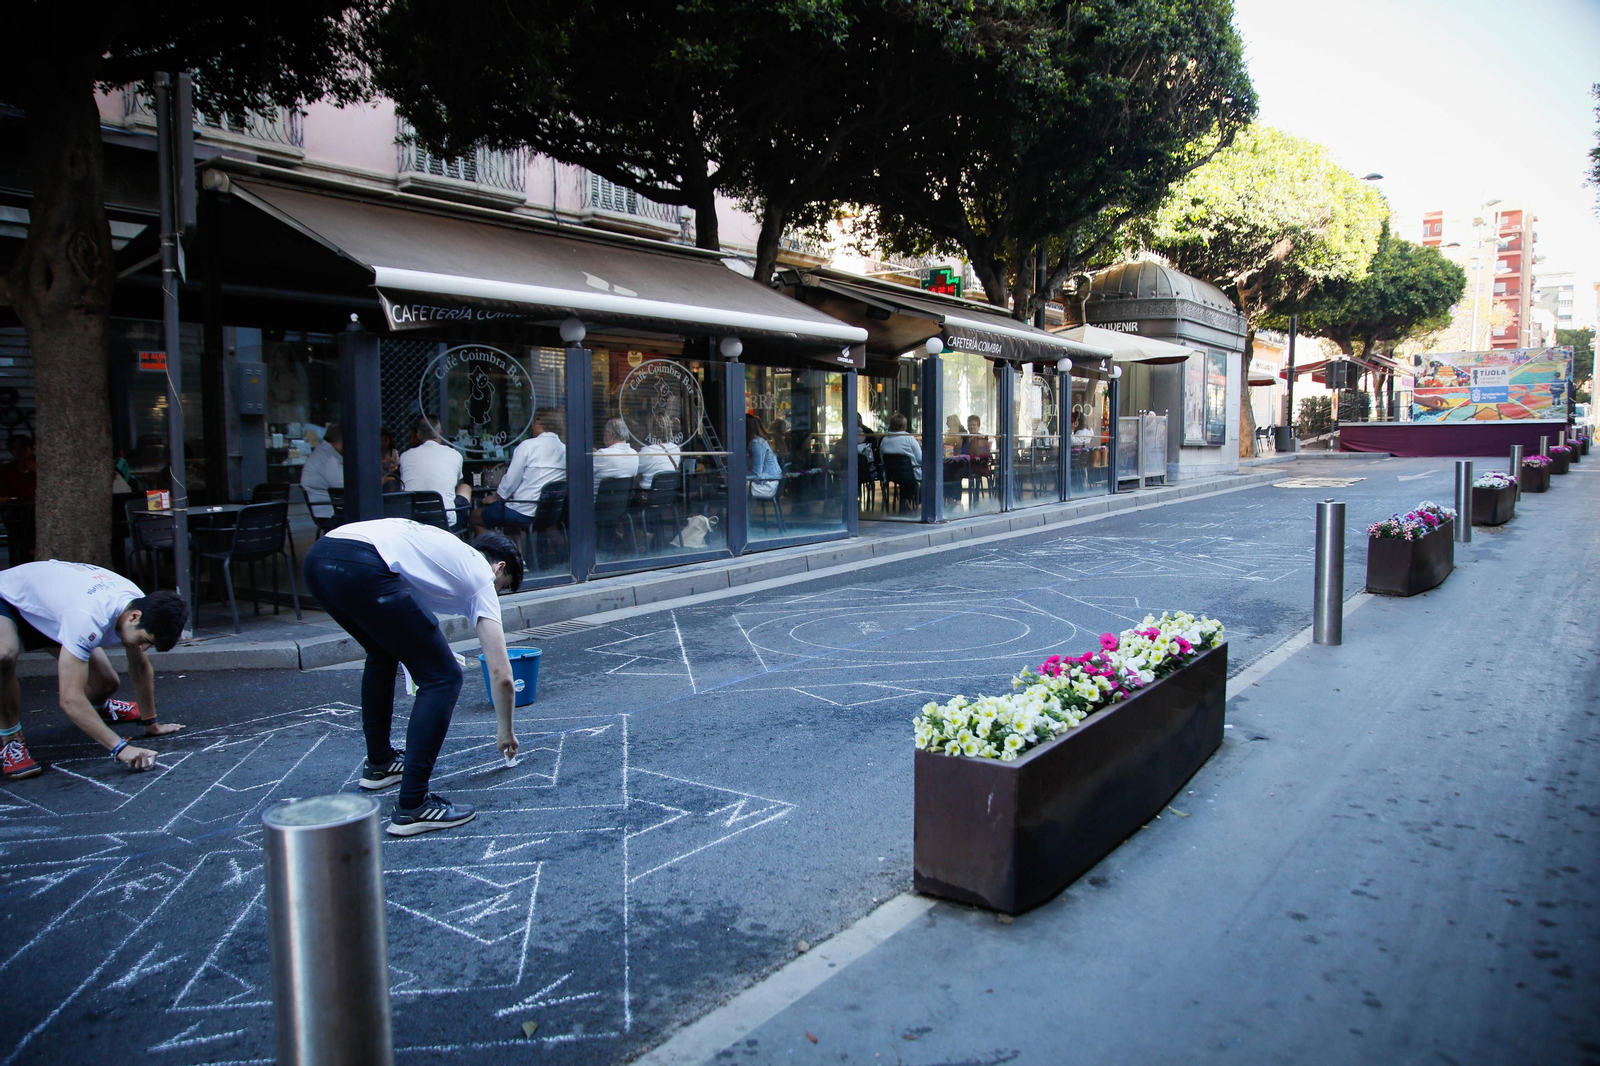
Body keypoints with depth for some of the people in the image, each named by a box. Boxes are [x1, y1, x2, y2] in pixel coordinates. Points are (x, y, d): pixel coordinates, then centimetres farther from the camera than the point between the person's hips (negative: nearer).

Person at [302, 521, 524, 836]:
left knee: (382, 654, 33)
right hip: (362, 570, -9)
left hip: (317, 556, 9)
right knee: (443, 677, 2)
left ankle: (378, 764, 42)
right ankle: (411, 807, 0)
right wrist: (505, 732, 31)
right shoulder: (481, 577, 17)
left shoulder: (451, 549, 36)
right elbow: (501, 676, 15)